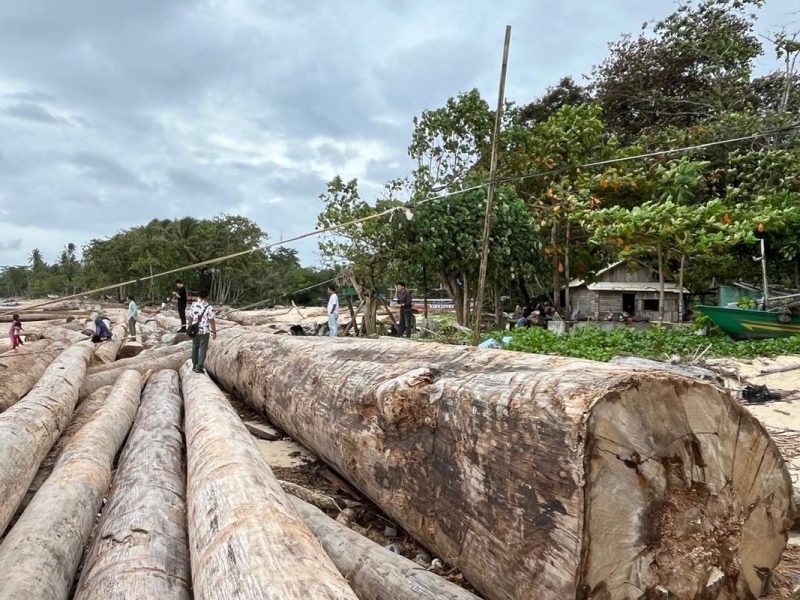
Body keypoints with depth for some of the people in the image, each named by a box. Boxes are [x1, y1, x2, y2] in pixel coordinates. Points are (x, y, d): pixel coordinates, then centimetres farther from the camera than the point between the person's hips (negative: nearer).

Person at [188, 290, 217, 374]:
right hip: (204, 331, -5)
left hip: (195, 330, 5)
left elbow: (190, 318, 5)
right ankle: (199, 367, 1)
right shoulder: (209, 307, -14)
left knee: (195, 347, 17)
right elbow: (212, 321, -13)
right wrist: (214, 332, -4)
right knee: (203, 349, 3)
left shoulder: (193, 305, -1)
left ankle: (195, 365, 25)